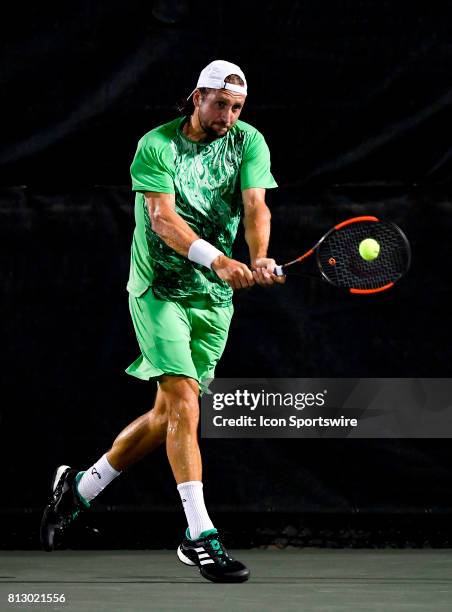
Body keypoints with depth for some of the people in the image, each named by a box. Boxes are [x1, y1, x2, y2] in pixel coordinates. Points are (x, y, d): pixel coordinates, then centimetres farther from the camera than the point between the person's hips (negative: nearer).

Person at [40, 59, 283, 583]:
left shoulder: (249, 143, 2)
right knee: (184, 401, -18)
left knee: (168, 415, 8)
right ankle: (199, 536, -20)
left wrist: (259, 260, -31)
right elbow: (162, 217, -20)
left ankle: (80, 486, 29)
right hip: (159, 288, -5)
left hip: (215, 298, 5)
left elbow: (256, 206, -10)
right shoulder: (157, 145, -9)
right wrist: (217, 259, -36)